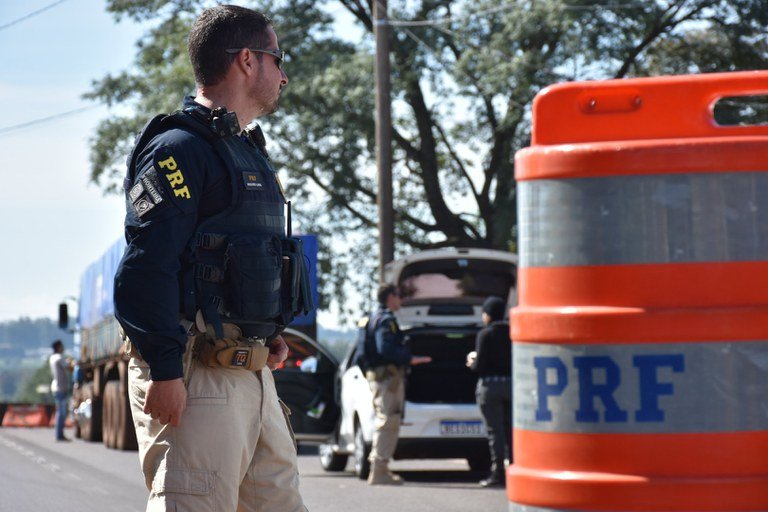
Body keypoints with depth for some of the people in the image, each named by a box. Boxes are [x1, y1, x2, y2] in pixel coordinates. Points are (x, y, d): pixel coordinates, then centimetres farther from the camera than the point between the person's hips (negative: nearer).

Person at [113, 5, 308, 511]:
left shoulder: (248, 152, 22)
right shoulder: (178, 148, -10)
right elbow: (144, 268, -18)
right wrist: (164, 370, -24)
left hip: (253, 371, 10)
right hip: (195, 375, -10)